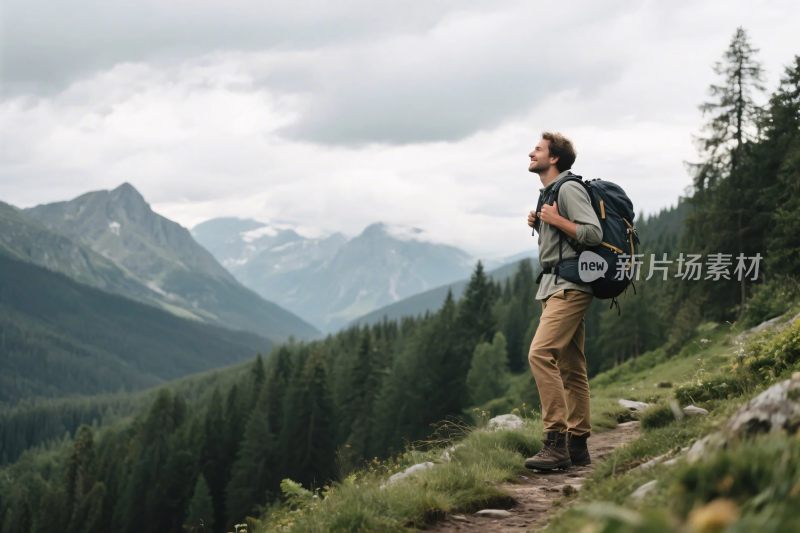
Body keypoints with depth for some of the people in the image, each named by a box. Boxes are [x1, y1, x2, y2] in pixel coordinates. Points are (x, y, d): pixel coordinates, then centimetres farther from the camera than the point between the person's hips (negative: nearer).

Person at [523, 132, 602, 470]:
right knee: (571, 367, 10)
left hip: (569, 287, -11)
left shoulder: (569, 189, -10)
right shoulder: (548, 192, 21)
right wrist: (539, 225, 13)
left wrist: (556, 220, -14)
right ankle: (577, 446, 13)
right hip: (555, 286, 11)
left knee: (541, 354, -22)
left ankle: (557, 440, -22)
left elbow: (594, 234, -18)